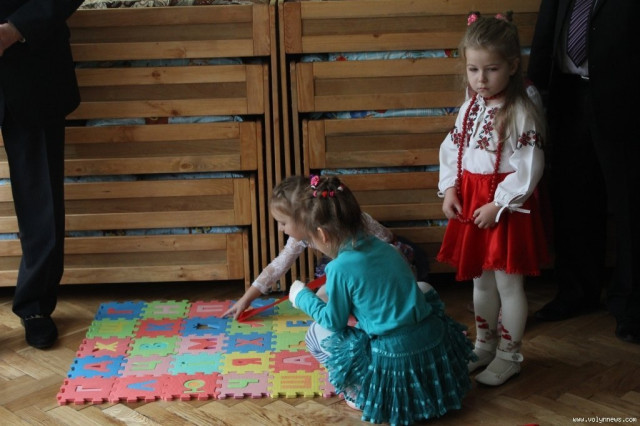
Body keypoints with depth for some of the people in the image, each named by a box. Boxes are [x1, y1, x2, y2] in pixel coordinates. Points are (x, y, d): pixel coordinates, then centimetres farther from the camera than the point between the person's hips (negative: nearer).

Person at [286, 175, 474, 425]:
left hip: (394, 359, -6)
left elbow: (335, 321, 0)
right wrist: (331, 293, 31)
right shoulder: (383, 247, 10)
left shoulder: (340, 268, -11)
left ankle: (360, 394, 10)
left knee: (317, 333, 11)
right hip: (435, 346, 6)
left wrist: (302, 297, 16)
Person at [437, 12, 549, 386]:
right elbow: (452, 149, 12)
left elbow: (529, 169, -18)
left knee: (508, 284, 4)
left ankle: (509, 356, 18)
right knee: (481, 281, 19)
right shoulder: (470, 108, 5)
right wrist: (449, 189, -1)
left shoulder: (522, 113, -16)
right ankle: (485, 346, 35)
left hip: (506, 207, -7)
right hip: (470, 201, 7)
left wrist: (497, 205, -19)